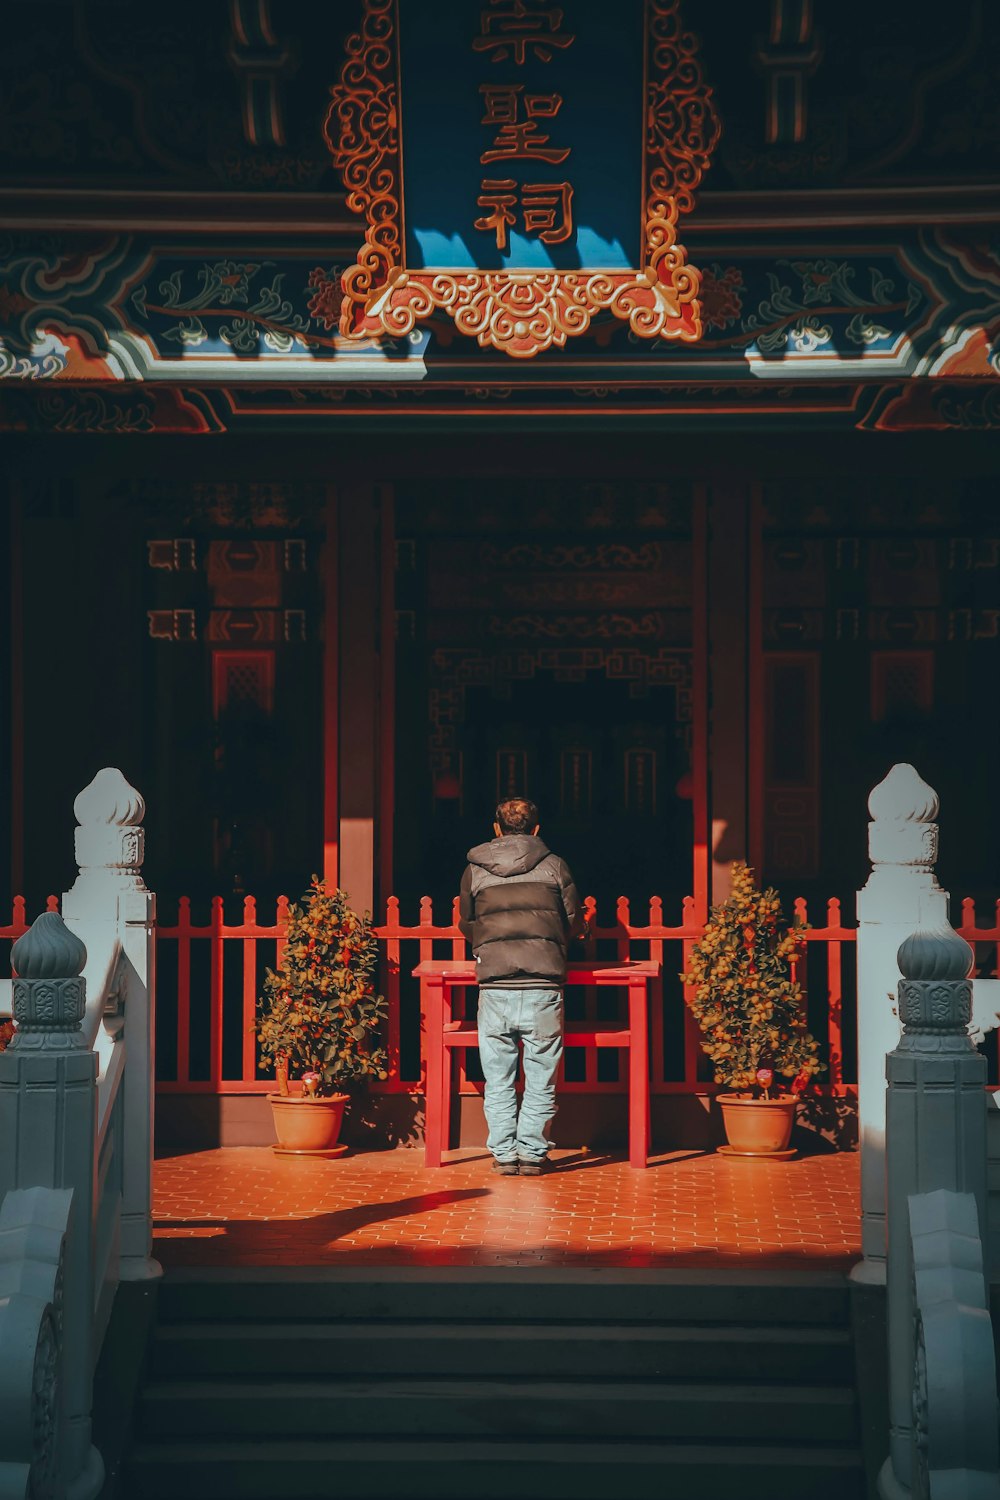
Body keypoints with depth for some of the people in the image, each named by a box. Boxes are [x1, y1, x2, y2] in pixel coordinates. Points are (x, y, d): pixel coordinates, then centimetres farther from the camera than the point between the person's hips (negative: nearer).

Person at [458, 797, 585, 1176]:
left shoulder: (474, 870, 7)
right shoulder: (554, 866, 4)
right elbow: (575, 923, 11)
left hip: (494, 986, 1)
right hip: (543, 985, -1)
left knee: (498, 1080, 8)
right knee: (540, 1079, 6)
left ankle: (504, 1155, 8)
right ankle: (532, 1154, 5)